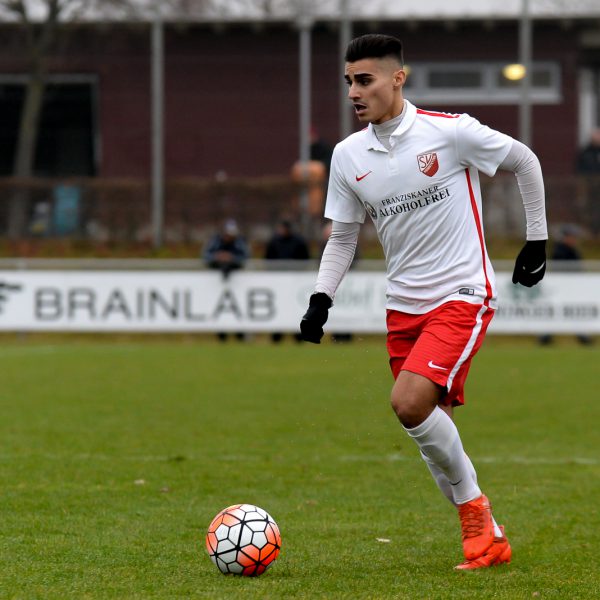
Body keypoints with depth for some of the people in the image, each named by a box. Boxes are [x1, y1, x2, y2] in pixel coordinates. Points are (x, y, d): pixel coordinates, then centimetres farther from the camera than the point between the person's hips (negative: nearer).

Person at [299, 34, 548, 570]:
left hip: (462, 295, -6)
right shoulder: (348, 155, 3)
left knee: (410, 403, -23)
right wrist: (321, 300, 0)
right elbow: (343, 237, 13)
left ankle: (474, 506, -3)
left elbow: (524, 161, 3)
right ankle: (486, 538, 17)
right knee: (431, 428, 4)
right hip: (404, 305, 6)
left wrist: (537, 240, 6)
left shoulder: (450, 132, -12)